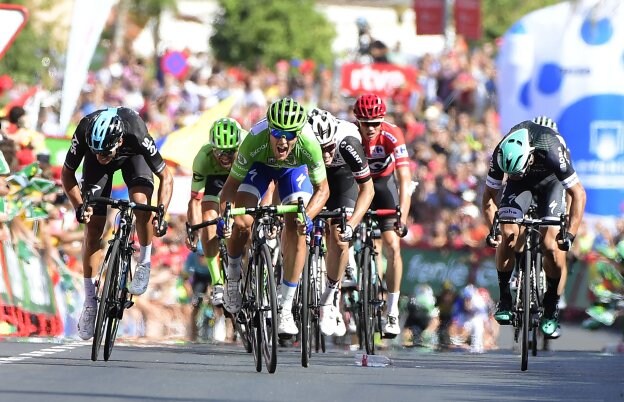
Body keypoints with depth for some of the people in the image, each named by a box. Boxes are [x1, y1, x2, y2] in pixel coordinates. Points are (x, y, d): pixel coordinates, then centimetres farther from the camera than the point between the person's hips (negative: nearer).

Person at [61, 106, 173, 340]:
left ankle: (144, 263, -5)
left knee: (142, 202, -30)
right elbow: (67, 173, -18)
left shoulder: (137, 136, -42)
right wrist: (79, 206, -32)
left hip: (133, 155, -1)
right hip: (96, 170, 1)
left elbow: (166, 177, -27)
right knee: (93, 227, -7)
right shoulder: (84, 134, -38)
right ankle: (90, 302, 2)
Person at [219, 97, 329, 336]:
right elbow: (233, 183, -27)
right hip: (260, 166, 0)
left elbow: (322, 189, -23)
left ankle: (286, 309, -12)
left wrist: (307, 216, -40)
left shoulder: (309, 144, -38)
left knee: (296, 228, -18)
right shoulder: (254, 141, -40)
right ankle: (233, 276, 13)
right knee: (241, 223, -19)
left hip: (294, 170, 0)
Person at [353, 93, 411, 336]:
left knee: (392, 247, -12)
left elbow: (405, 179, -34)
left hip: (383, 182, -1)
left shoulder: (392, 136, -30)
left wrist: (403, 218, -44)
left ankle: (392, 313, -6)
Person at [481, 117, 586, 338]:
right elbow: (489, 195, -15)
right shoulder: (501, 155, -31)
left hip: (550, 182, -2)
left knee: (552, 245, -19)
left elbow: (578, 194, -31)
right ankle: (504, 299, -7)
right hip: (520, 186, 2)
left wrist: (570, 233, -36)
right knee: (508, 234, -22)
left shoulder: (551, 151, -40)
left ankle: (551, 310, -6)